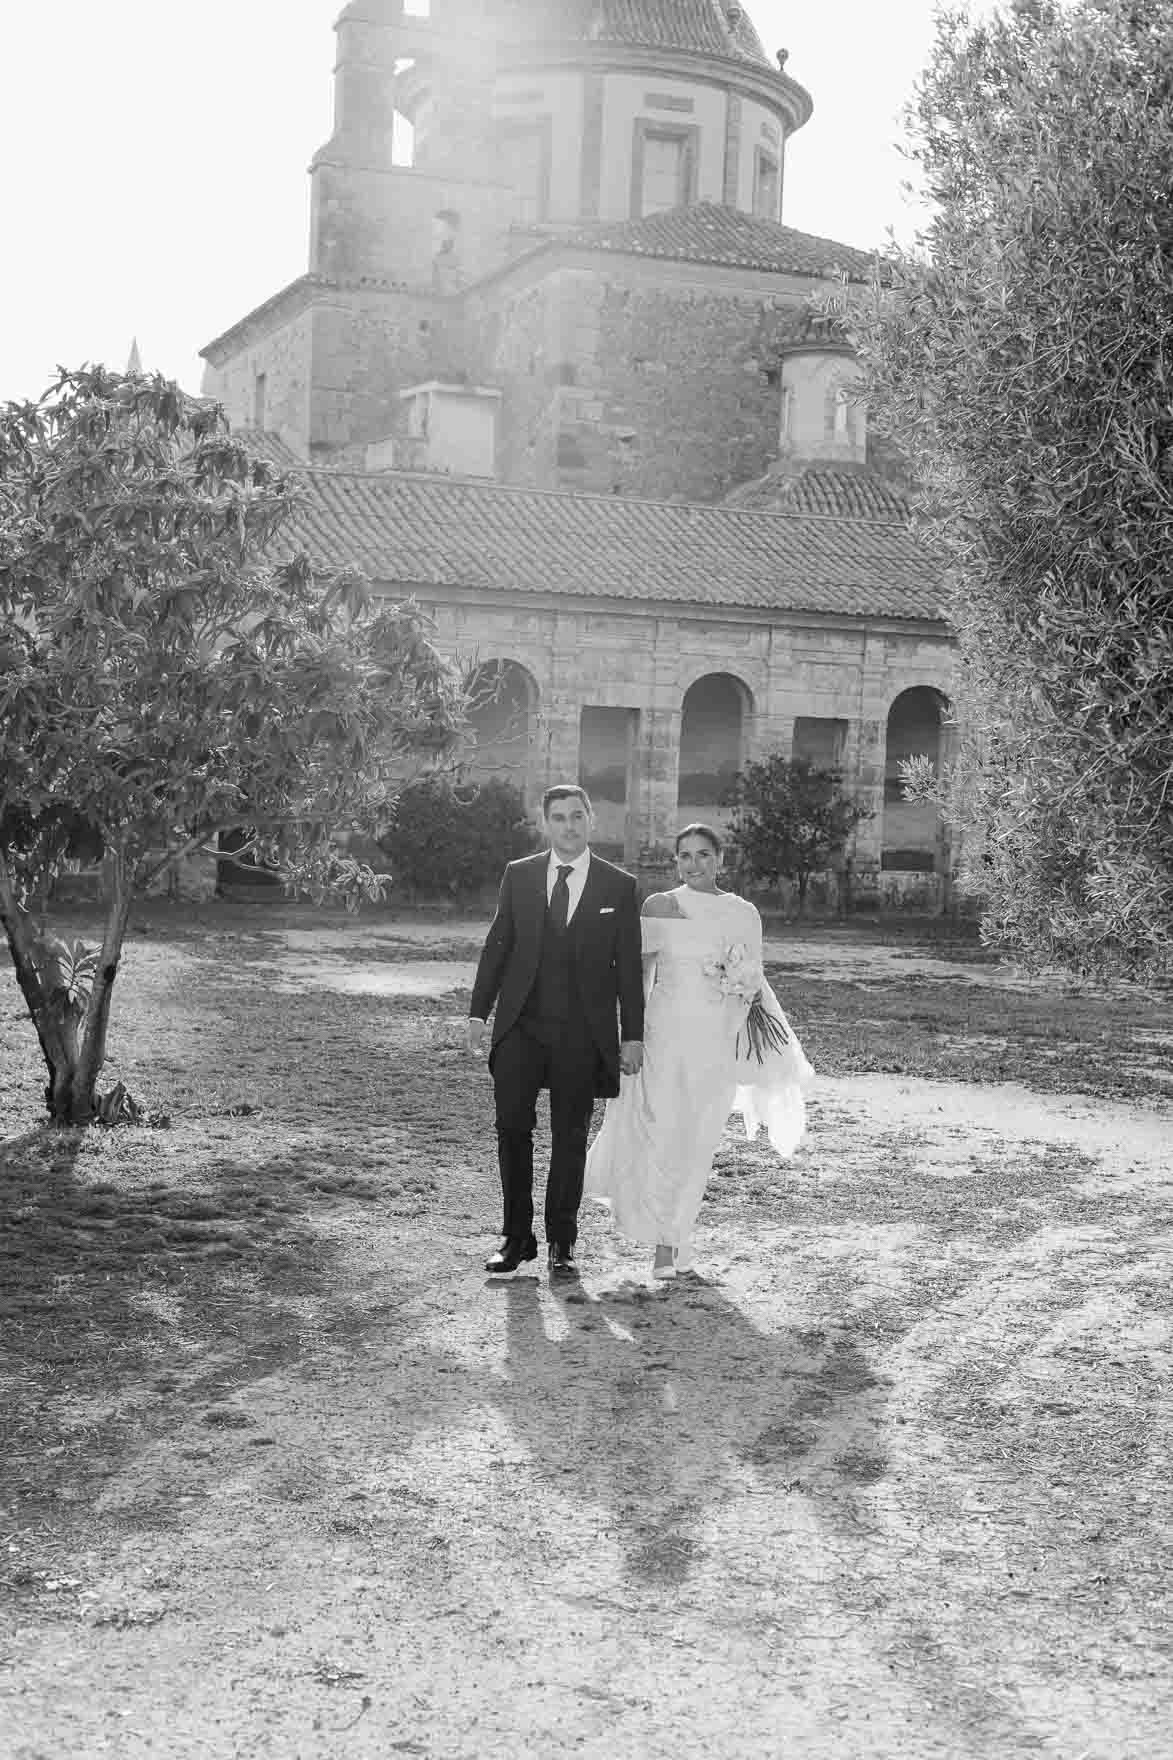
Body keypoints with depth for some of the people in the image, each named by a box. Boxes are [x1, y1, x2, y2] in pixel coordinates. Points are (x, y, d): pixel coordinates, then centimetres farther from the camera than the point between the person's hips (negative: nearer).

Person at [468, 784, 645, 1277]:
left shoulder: (619, 886, 2)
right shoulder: (518, 876, 7)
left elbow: (629, 967, 3)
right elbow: (496, 946, 9)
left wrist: (632, 1036, 0)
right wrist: (478, 1012, 3)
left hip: (583, 1034, -1)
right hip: (521, 1027, 1)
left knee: (570, 1138, 4)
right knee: (512, 1128, -2)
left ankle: (561, 1243, 15)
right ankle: (516, 1237, 10)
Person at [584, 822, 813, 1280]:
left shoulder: (743, 913, 8)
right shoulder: (660, 906, 2)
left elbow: (755, 979, 16)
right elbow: (641, 972, 2)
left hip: (718, 1039, 2)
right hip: (666, 1031, -2)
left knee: (697, 1141, 6)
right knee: (662, 1133, -10)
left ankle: (674, 1233, 22)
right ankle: (664, 1246, 1)